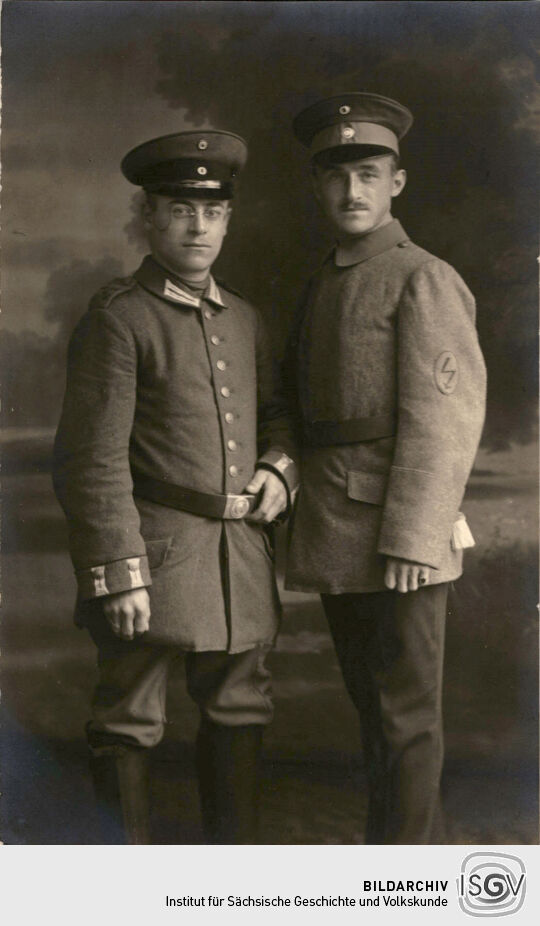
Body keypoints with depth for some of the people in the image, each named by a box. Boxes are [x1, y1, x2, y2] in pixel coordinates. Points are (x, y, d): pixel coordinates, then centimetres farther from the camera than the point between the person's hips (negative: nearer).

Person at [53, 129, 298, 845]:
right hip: (154, 551, -6)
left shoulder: (245, 319, 13)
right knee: (129, 722, 4)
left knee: (239, 714, 15)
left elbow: (275, 411, 25)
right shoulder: (118, 317, -8)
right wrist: (118, 573, -17)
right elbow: (94, 459, -13)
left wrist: (279, 469, 3)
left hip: (241, 550, 6)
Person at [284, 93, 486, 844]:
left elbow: (446, 416, -15)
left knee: (405, 711, 1)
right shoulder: (323, 285, 16)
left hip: (399, 530, -8)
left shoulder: (423, 280, -8)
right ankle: (417, 837, 32)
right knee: (372, 701, 17)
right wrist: (307, 518, 13)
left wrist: (412, 539, -20)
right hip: (337, 530, 8)